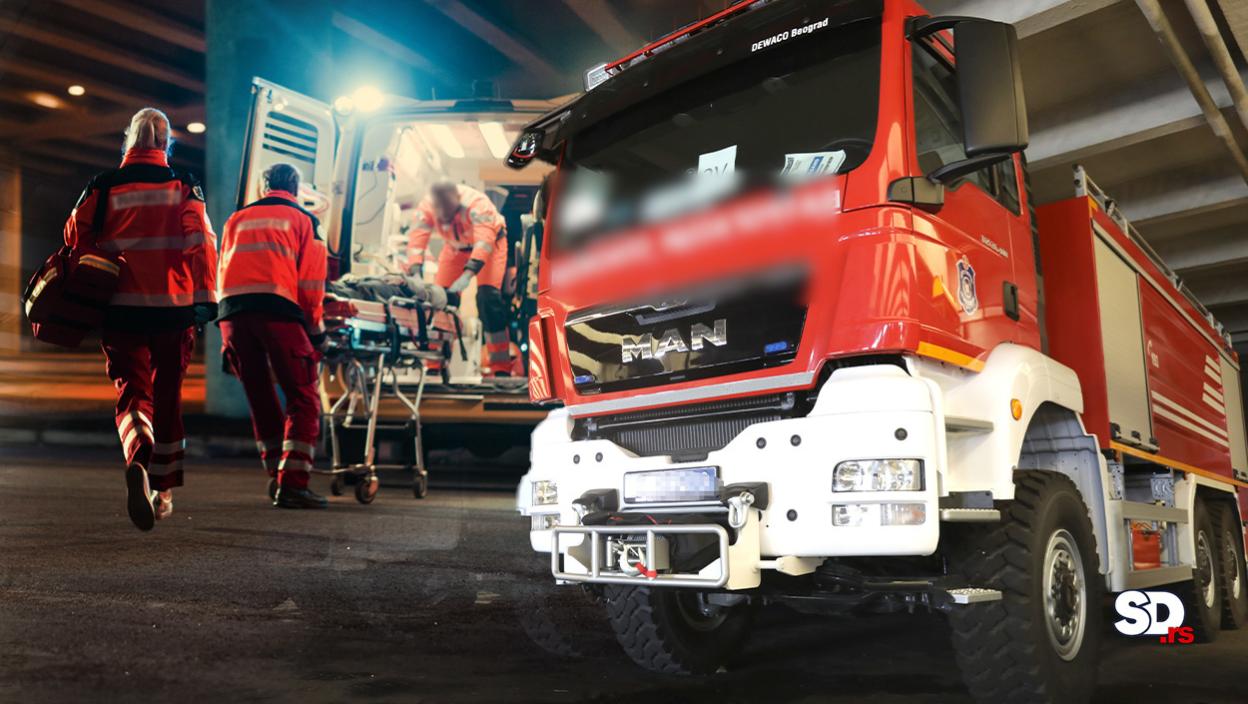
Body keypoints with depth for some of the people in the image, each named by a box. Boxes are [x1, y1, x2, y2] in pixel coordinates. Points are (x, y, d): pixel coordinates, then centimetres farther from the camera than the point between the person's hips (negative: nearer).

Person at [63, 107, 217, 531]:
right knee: (168, 397, 13)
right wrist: (205, 297, -15)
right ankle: (162, 492, 22)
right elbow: (201, 242, -10)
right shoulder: (183, 187, 1)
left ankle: (138, 462, -30)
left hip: (122, 308, 0)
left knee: (132, 392, 2)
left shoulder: (104, 186, 4)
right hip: (173, 309, 0)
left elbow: (76, 238, 7)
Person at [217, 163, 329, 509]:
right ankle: (292, 484, -10)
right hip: (278, 311, -4)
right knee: (304, 399, -1)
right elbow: (310, 283, 5)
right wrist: (315, 331, 12)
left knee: (260, 398, 15)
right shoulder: (303, 219, 14)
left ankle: (277, 474, 19)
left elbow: (224, 272, 23)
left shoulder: (237, 218, 26)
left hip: (232, 311, 5)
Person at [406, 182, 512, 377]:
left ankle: (501, 366, -15)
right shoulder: (426, 207, -25)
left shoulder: (476, 203, -38)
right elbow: (416, 240, -32)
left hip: (490, 242, -4)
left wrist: (468, 274, -60)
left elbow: (484, 242, -47)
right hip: (455, 246, 4)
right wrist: (415, 273, -49)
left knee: (488, 295, -21)